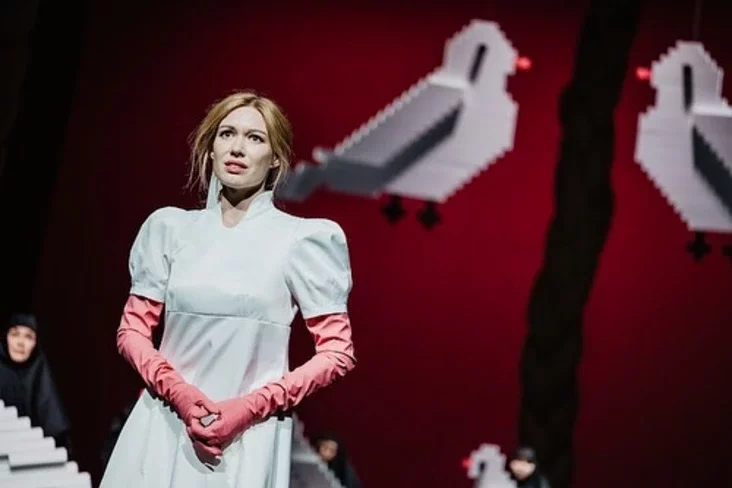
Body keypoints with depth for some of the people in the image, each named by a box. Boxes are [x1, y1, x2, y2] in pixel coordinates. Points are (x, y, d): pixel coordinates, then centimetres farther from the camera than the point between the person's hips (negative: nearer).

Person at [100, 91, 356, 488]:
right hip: (164, 427, 2)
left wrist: (250, 406, -11)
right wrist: (179, 393, -10)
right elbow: (132, 329, 8)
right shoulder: (171, 227, 7)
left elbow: (337, 351, -2)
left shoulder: (302, 238, -1)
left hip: (250, 436, -2)